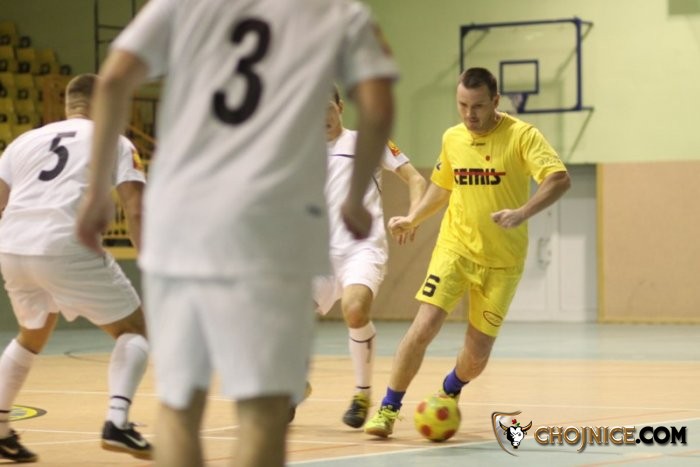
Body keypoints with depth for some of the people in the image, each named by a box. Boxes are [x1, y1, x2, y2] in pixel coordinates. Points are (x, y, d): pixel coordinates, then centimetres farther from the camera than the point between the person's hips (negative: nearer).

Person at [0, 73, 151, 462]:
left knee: (33, 335, 32)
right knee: (134, 329, 12)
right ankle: (117, 422, -8)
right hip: (67, 249, -5)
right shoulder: (115, 142, 15)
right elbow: (135, 211, 3)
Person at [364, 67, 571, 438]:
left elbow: (559, 179, -23)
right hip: (455, 249, 2)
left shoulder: (521, 135, -12)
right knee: (422, 329, -15)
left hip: (502, 262, -2)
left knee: (476, 355, 3)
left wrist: (522, 213, -36)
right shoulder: (452, 138, 3)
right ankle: (388, 409, 0)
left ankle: (447, 394, 37)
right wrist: (412, 220, 9)